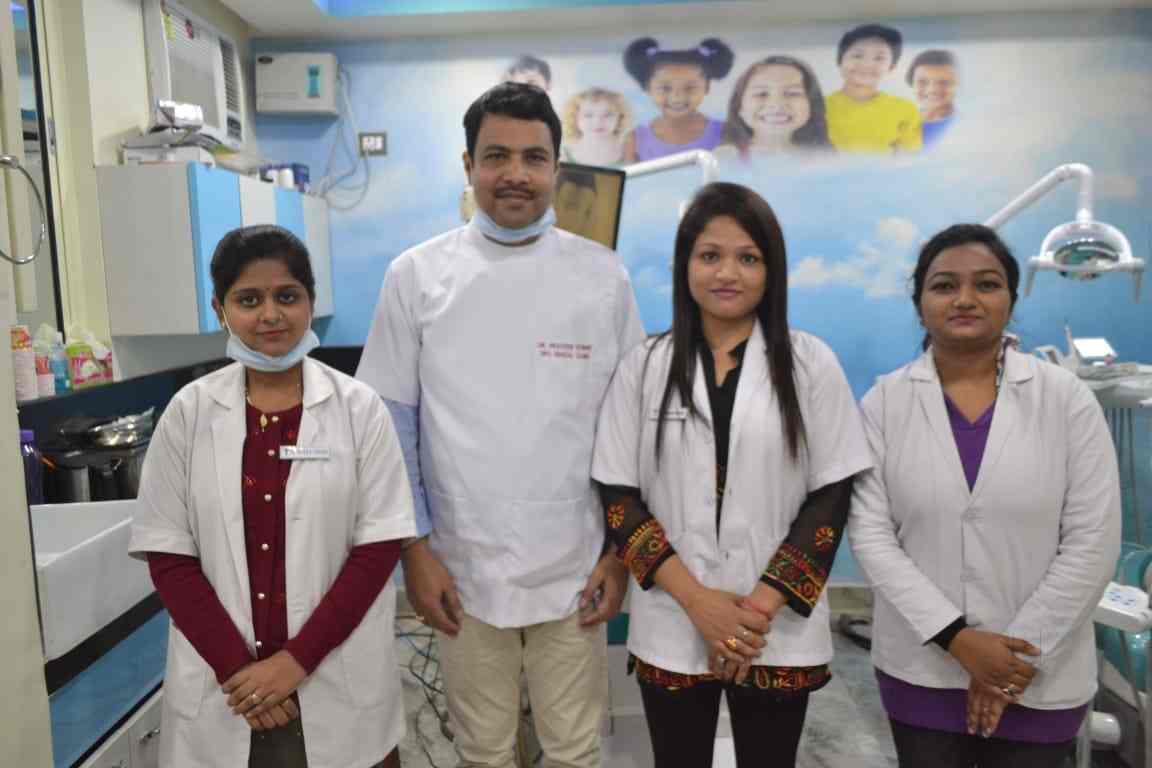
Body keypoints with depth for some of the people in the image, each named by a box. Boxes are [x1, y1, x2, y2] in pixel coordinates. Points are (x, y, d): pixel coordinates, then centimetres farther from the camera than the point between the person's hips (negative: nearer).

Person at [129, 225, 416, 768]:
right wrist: (236, 667, -9)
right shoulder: (189, 412, -2)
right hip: (223, 684, 1)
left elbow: (378, 546, -7)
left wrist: (297, 658, -12)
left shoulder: (358, 407, -6)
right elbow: (168, 555, -1)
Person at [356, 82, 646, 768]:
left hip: (574, 570, 0)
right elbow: (392, 425, 1)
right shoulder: (417, 275, -3)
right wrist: (415, 550, -2)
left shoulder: (603, 274, -3)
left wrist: (622, 550, 1)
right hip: (462, 570, 0)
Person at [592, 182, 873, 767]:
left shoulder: (811, 363, -2)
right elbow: (618, 496, -3)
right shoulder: (644, 367, -1)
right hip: (671, 628, 1)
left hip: (779, 635, 0)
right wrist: (697, 601, -12)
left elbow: (832, 496, -3)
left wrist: (762, 605, -12)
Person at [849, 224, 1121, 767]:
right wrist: (955, 637, -14)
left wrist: (1023, 657, -9)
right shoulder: (884, 402, -4)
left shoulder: (1068, 398, -5)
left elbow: (1093, 543, -7)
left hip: (1043, 679, 0)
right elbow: (870, 534, -7)